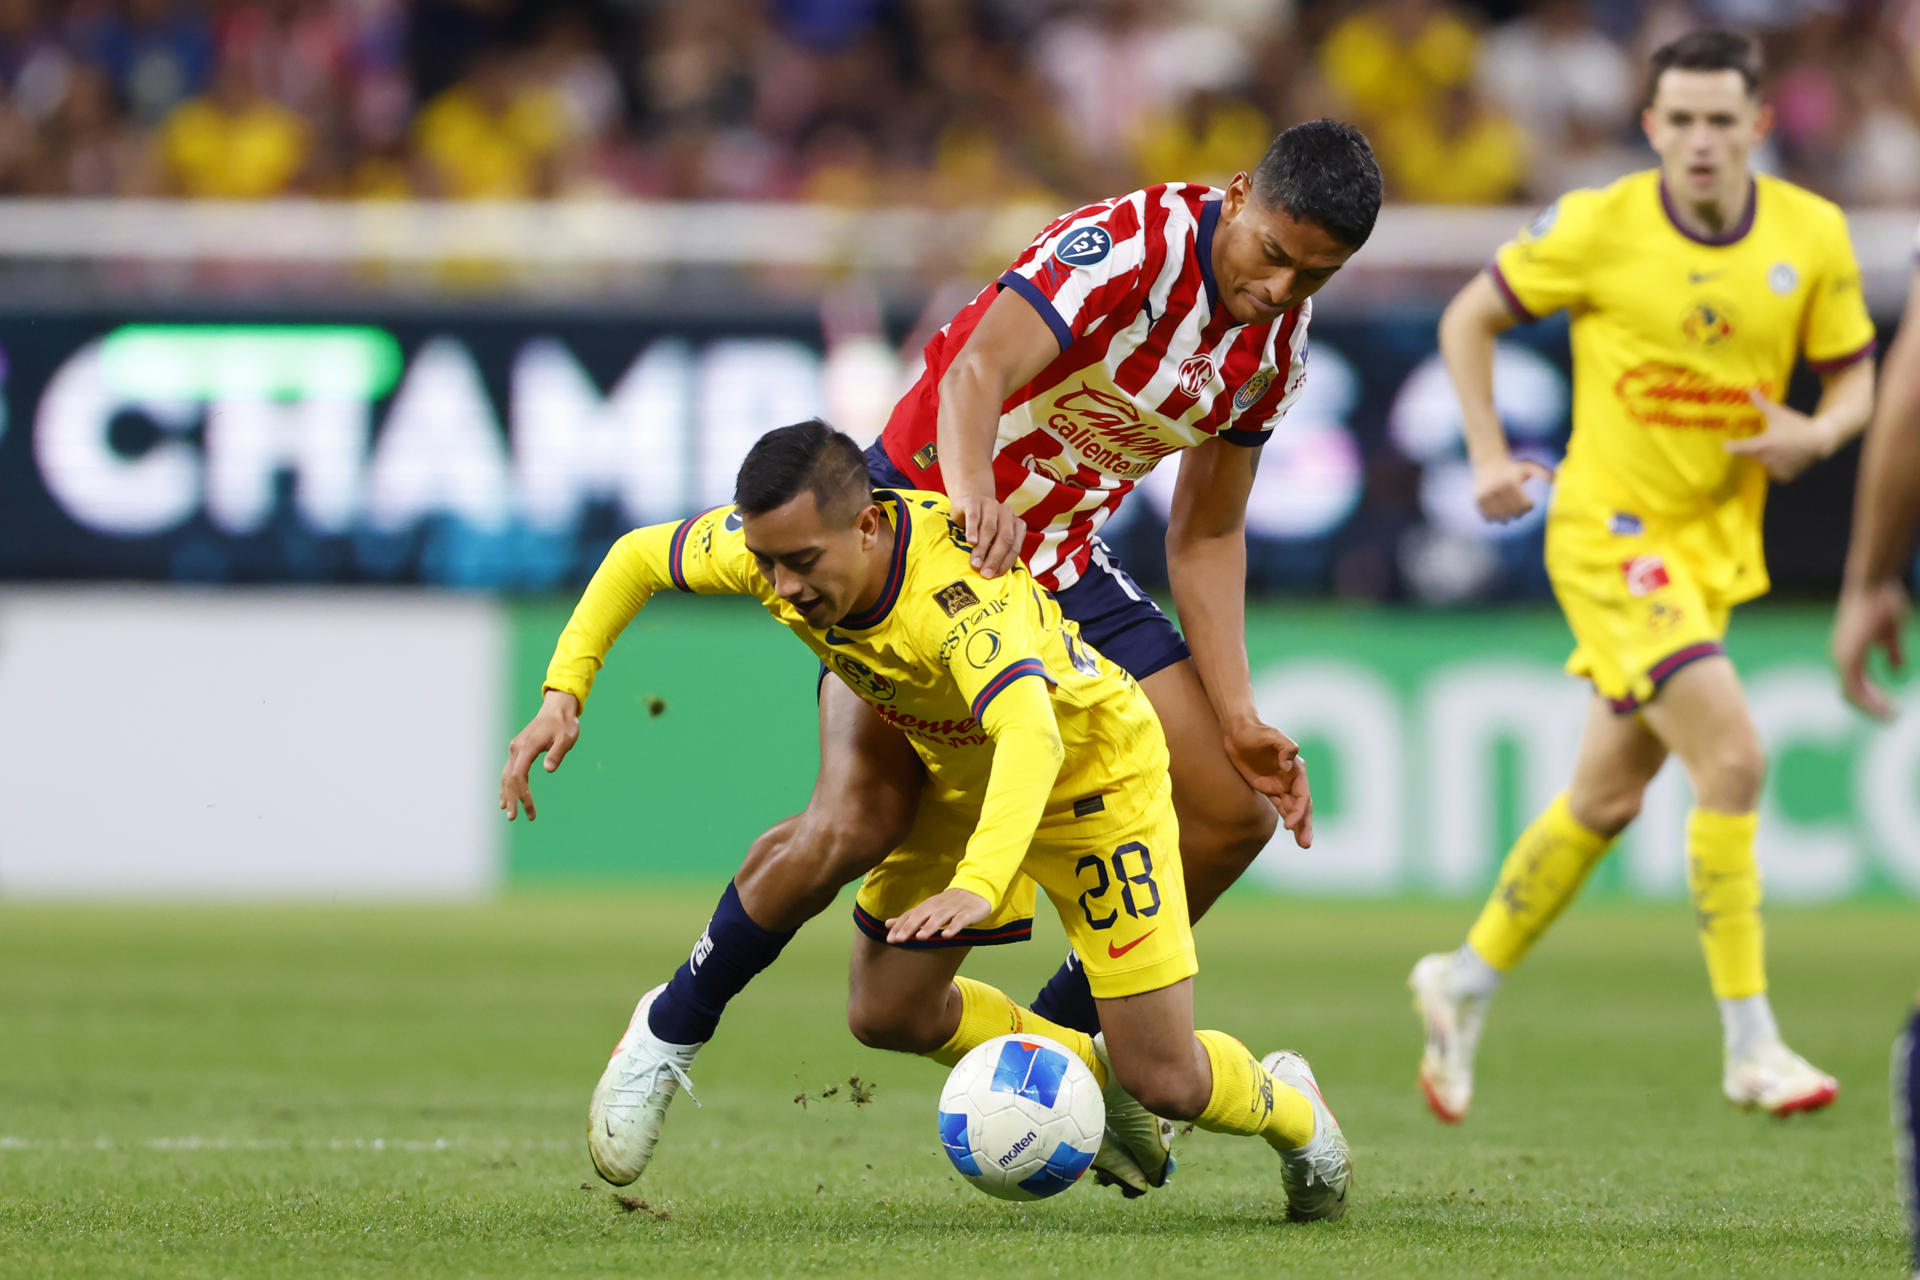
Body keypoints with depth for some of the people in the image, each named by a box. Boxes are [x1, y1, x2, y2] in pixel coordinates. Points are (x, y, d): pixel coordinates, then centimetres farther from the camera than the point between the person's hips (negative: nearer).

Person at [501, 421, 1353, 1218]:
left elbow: (1030, 737, -60)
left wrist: (979, 885, -75)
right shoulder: (782, 541, -24)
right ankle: (1095, 1075, 30)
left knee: (1166, 1082, -9)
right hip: (959, 778, 7)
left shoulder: (958, 589, -44)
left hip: (1092, 770, -7)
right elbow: (637, 557, -4)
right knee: (886, 1014, 7)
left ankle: (1285, 1107, 26)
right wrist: (564, 692, -16)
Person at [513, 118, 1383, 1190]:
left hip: (1063, 567, 7)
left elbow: (1207, 537, 7)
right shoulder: (1130, 242, -24)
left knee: (1234, 811, -1)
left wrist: (1238, 719, -2)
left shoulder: (1277, 340, -1)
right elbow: (978, 370, -38)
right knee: (855, 825, -21)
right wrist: (973, 496, -58)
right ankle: (673, 1031, 5)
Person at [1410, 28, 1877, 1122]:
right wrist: (1491, 455, -6)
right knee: (1734, 757, -19)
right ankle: (1751, 1046, -15)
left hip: (1716, 541, 5)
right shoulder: (1599, 228, -11)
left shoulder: (1812, 236, -2)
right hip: (1612, 532, -5)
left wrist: (1816, 434, -15)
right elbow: (1471, 316, 3)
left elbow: (1855, 377, 7)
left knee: (1607, 797, 15)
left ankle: (1468, 984, 34)